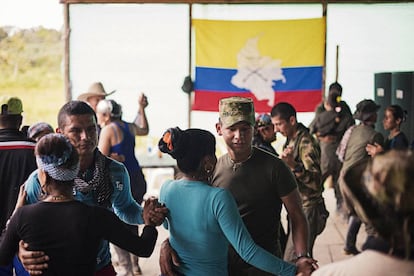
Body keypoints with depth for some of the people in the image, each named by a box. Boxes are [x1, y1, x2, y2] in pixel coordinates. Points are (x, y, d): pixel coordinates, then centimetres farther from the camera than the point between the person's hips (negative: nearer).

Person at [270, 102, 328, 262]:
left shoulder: (306, 143, -16)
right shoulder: (291, 140, 13)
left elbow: (316, 182, -26)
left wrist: (293, 165, -38)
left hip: (307, 210, -10)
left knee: (291, 263, -11)